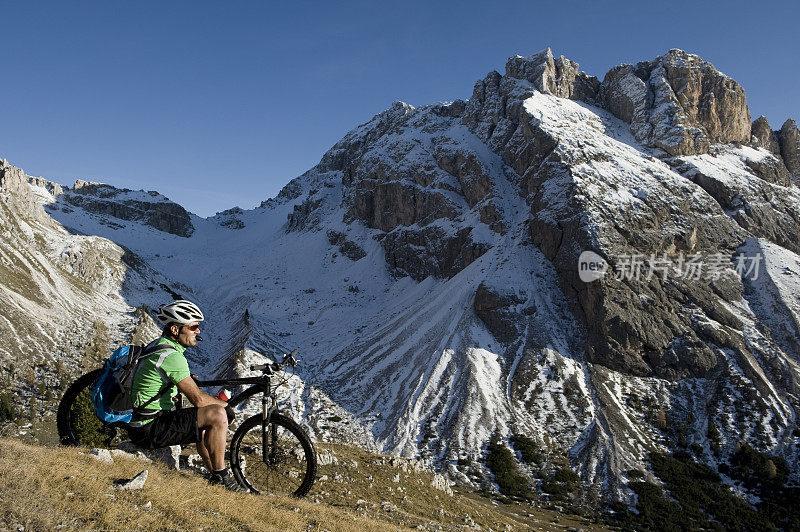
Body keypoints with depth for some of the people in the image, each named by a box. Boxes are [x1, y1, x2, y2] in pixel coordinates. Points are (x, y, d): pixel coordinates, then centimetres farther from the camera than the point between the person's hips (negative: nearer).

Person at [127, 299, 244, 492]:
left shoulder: (160, 345, 11)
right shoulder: (171, 356, -21)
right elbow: (199, 400, -22)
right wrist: (227, 405, -5)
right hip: (149, 430, -11)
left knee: (205, 428, 25)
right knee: (218, 415, -19)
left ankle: (216, 479, 31)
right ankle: (221, 475, -6)